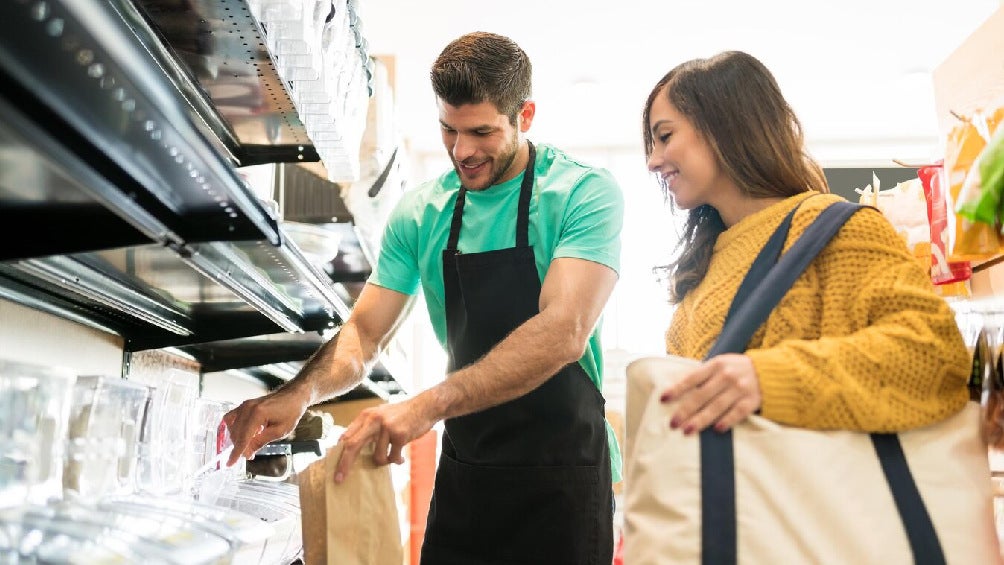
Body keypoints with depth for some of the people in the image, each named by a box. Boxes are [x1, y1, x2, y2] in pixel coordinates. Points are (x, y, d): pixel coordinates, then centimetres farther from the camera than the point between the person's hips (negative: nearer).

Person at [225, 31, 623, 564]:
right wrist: (301, 392, -20)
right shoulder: (420, 212, 3)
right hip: (464, 470, 4)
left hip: (562, 475, -4)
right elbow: (365, 332, 2)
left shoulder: (585, 193, -12)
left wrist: (428, 405, -34)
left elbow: (564, 332, -25)